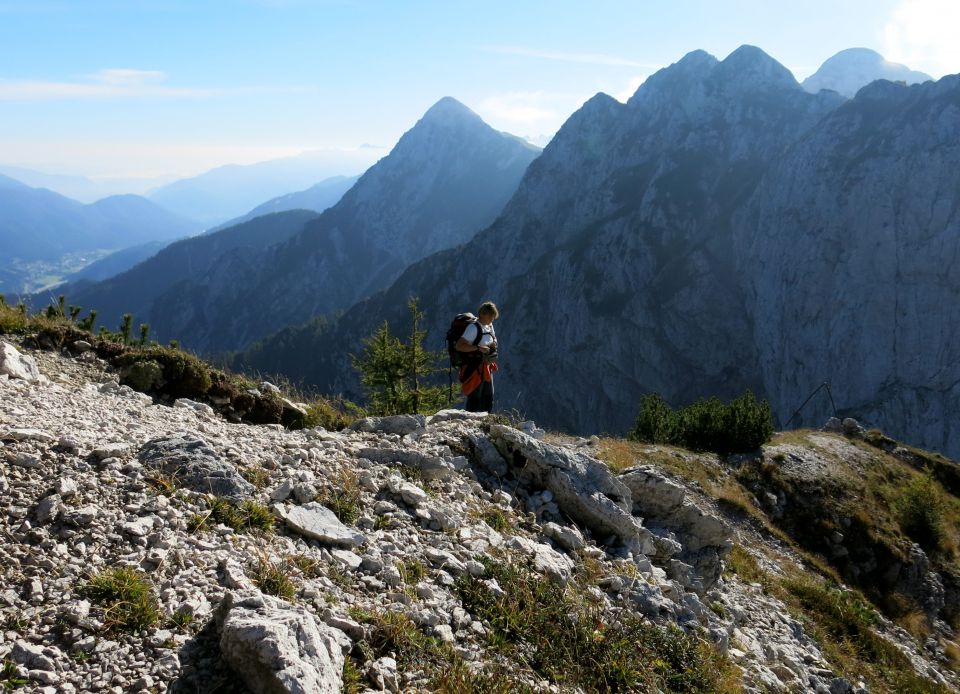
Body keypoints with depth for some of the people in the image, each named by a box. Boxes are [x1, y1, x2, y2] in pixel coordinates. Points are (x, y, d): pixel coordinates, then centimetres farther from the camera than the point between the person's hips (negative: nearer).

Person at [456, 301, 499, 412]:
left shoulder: (489, 326, 10)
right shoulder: (473, 327, -16)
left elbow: (494, 339, 28)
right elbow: (459, 346, -22)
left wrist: (494, 343, 3)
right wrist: (478, 347, -28)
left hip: (486, 368, 9)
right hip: (474, 368, -9)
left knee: (488, 399, 14)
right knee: (474, 399, -6)